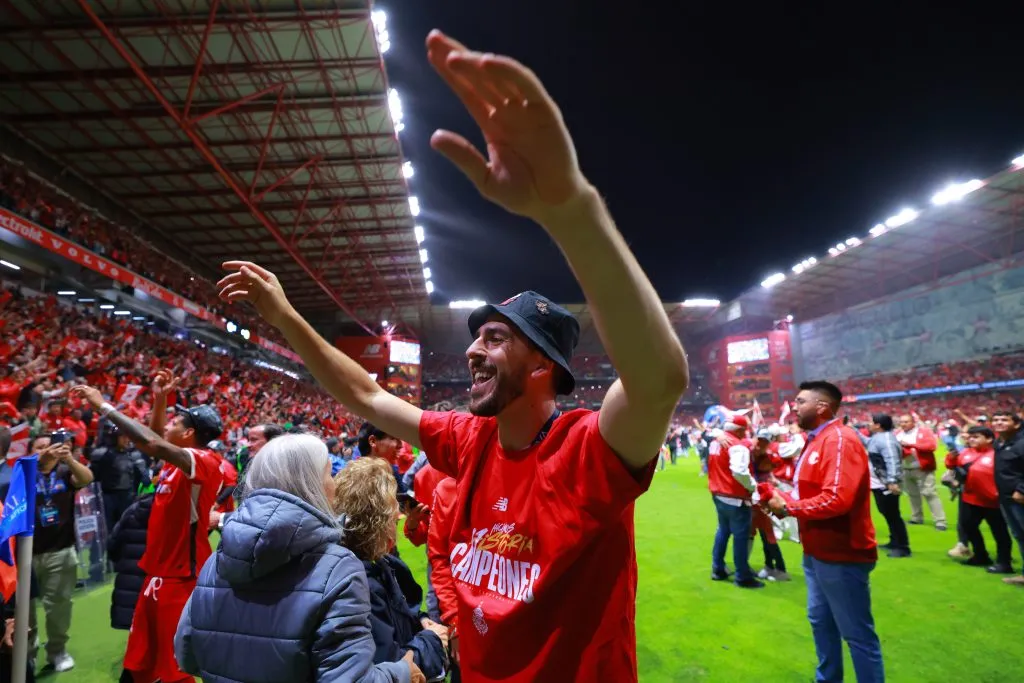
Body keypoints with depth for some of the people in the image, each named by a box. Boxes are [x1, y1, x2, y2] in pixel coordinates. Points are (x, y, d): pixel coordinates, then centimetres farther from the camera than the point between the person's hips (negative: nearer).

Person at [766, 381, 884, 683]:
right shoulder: (815, 441, 12)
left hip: (842, 555, -10)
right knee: (821, 621, 21)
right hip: (817, 552, 10)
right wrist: (781, 498, -3)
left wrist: (787, 506, -18)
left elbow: (837, 499, -29)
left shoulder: (840, 440, -20)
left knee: (857, 633, 4)